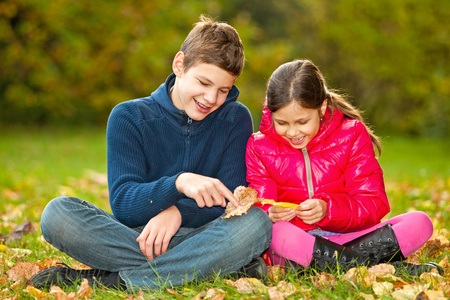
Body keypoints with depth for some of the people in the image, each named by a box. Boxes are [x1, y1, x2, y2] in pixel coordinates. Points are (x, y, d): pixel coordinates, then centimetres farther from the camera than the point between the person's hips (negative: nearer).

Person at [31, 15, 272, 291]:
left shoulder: (236, 120, 4)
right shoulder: (128, 118, 0)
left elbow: (232, 203, -3)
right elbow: (122, 203, -11)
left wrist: (178, 212, -22)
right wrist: (178, 183, -30)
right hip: (136, 236, 0)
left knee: (257, 221, -32)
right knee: (58, 213, -25)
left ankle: (104, 279, -28)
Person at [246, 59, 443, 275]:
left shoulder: (351, 134, 1)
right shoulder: (259, 146, 3)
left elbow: (373, 204, -5)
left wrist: (328, 209, -24)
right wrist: (270, 214, -28)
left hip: (348, 238, 1)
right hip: (293, 241, -1)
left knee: (420, 222, -21)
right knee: (274, 231, -38)